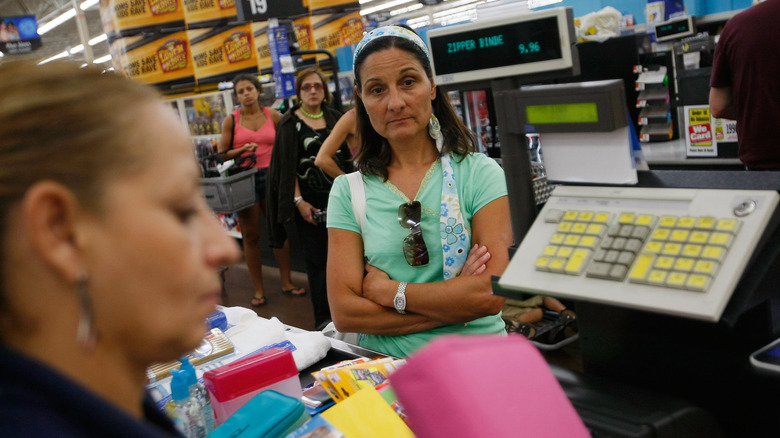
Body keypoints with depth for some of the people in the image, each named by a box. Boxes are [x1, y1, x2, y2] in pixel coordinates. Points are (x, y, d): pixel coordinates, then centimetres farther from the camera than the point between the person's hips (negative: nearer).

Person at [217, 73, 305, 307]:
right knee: (251, 235, 4)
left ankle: (287, 282, 18)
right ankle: (258, 289, 13)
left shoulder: (273, 116, 4)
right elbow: (222, 154, 1)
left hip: (271, 176, 1)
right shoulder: (231, 120, 1)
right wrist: (243, 150, -15)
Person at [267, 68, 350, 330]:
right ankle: (322, 318, 10)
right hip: (309, 199, -3)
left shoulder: (334, 118, 10)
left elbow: (347, 153, 13)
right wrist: (298, 201, -12)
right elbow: (287, 165, -7)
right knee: (316, 258, 2)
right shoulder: (290, 123, -2)